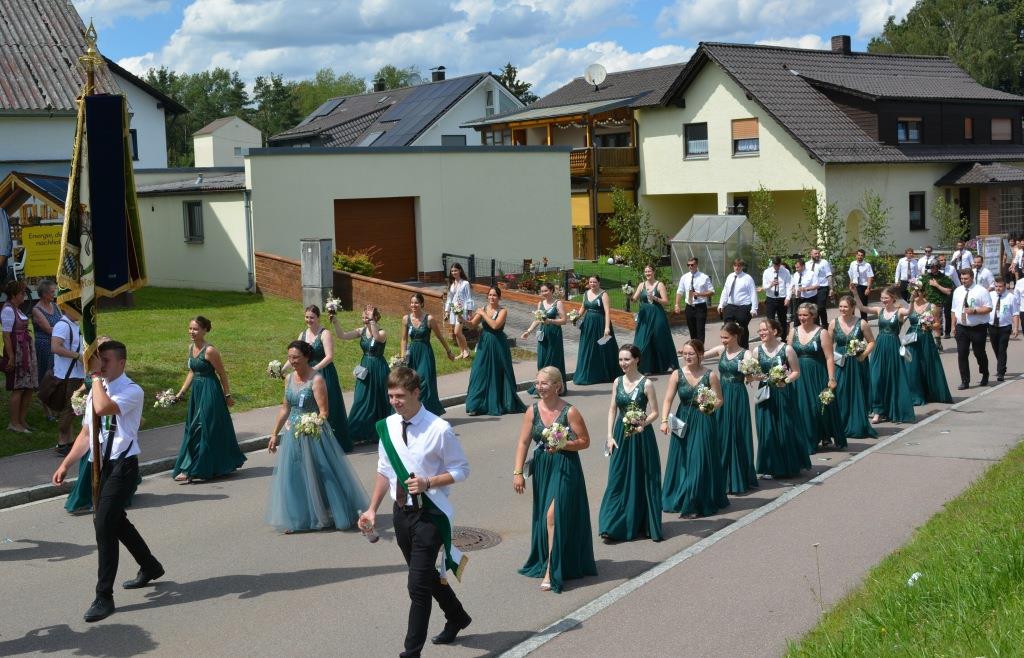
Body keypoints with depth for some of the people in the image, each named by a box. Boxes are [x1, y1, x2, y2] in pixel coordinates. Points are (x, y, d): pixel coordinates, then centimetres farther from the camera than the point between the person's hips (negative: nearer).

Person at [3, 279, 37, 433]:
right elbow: (6, 335, -17)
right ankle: (14, 423, 1)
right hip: (16, 352, -9)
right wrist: (11, 357, -20)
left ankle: (22, 420, 18)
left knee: (29, 387, 10)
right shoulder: (8, 310, -13)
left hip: (26, 350, 9)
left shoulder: (16, 309, 15)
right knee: (18, 388, -5)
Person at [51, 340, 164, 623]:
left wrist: (96, 375, -23)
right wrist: (65, 464, 13)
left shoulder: (132, 391, -14)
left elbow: (103, 408, -34)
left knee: (104, 524, -13)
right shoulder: (97, 390, 10)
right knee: (115, 520, 21)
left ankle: (104, 596, -5)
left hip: (122, 465, -9)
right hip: (102, 464, 9)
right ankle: (150, 567, 44)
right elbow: (86, 433, 16)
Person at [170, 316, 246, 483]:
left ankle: (191, 470, 1)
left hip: (210, 392, -9)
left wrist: (227, 396, -5)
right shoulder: (191, 347, 7)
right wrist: (181, 393, 10)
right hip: (197, 391, 9)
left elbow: (222, 374, -10)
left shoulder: (210, 351, -17)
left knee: (201, 429, -4)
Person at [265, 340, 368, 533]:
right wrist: (274, 434, 15)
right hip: (292, 434, 6)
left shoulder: (316, 379, -13)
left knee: (320, 475, 3)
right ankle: (296, 520, 17)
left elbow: (324, 412, -16)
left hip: (313, 432, -6)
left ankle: (326, 516, 18)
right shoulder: (290, 378, 7)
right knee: (292, 476, 7)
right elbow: (285, 409, 15)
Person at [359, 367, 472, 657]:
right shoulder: (387, 427, 0)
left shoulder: (439, 429, -16)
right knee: (427, 575, 22)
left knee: (418, 585, -8)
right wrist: (372, 509, 6)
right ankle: (457, 617, 46)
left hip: (429, 513, -6)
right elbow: (384, 472, 11)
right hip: (402, 512, 6)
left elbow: (461, 470, -8)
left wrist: (428, 483, -22)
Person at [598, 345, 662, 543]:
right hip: (621, 435, 4)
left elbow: (655, 412, -7)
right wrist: (610, 435, 0)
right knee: (618, 479, 3)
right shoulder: (617, 382, 4)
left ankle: (643, 524, 18)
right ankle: (612, 527, 7)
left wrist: (642, 424, -24)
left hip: (641, 436, -3)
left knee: (643, 479, 5)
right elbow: (612, 410, 8)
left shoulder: (646, 383, -9)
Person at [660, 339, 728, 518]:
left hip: (703, 424, -2)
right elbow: (668, 400, -5)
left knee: (700, 461, -2)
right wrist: (664, 421, -17)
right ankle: (679, 499, 26)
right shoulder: (677, 375, -1)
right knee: (681, 461, 10)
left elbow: (719, 400, 0)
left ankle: (694, 505, 6)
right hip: (683, 422, 2)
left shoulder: (710, 375, -5)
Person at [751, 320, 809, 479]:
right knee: (766, 430, 2)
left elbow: (796, 372, -3)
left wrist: (786, 381, -20)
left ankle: (789, 465, 20)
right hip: (765, 394, 3)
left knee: (785, 428, 1)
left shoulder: (786, 349, -5)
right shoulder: (758, 350, 4)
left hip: (783, 394, -3)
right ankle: (770, 467, 12)